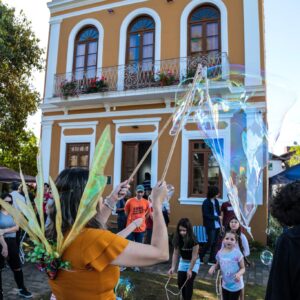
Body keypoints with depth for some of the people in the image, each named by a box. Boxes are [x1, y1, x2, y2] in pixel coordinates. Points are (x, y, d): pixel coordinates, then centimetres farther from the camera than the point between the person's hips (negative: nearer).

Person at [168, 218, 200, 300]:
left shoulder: (193, 240, -31)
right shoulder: (178, 239, -19)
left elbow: (194, 256, -24)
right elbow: (175, 253, -14)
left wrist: (190, 269, -20)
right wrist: (173, 267, -19)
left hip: (194, 262, -4)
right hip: (183, 261, 4)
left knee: (189, 283, -12)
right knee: (180, 282, 4)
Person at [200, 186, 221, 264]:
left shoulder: (216, 201, 8)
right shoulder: (206, 203, -11)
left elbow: (218, 212, 14)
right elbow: (206, 215, -14)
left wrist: (220, 224, 6)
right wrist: (217, 217, -14)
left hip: (217, 225, 7)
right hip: (210, 226, -7)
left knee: (214, 243, 9)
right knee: (210, 242, -6)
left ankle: (212, 260, 18)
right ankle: (200, 257, 11)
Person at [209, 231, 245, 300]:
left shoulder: (237, 253, -20)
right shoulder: (220, 253, -7)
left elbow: (243, 268, -12)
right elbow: (218, 265, 10)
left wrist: (239, 274, -32)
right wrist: (213, 267, -11)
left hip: (236, 285, -4)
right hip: (225, 284, 4)